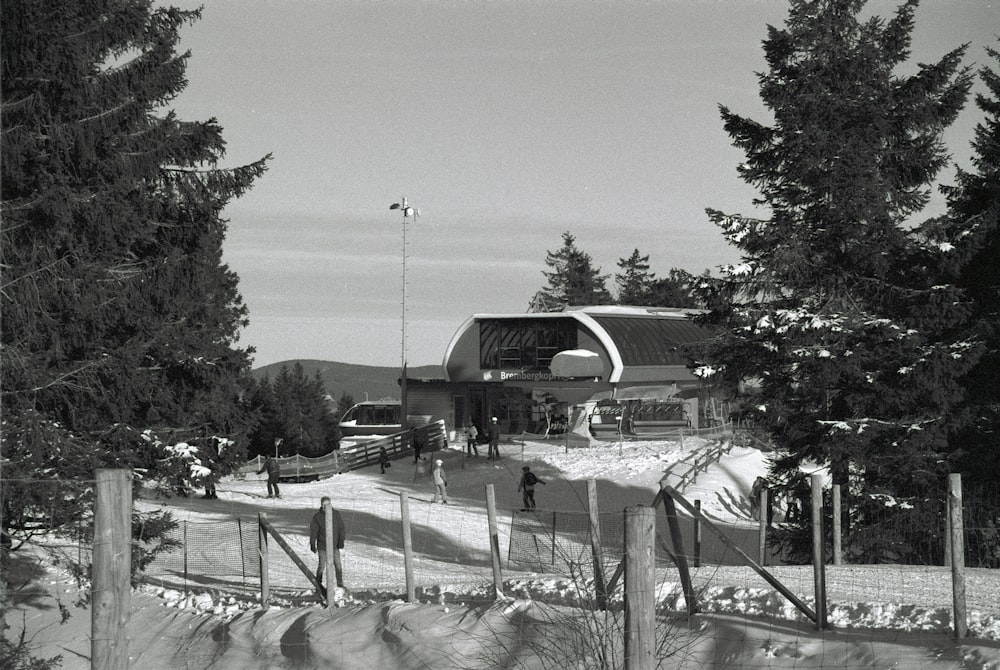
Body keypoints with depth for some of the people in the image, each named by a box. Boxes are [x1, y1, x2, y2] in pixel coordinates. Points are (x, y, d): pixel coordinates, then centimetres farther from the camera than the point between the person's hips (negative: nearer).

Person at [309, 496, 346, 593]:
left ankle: (340, 585, 12)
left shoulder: (336, 514, -4)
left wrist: (341, 541, -9)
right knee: (322, 566, 3)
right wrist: (312, 545, -7)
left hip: (334, 545, 2)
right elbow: (313, 531, -5)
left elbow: (341, 528, -1)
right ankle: (318, 584, 21)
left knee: (338, 565, 1)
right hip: (322, 546, -2)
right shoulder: (317, 517, -8)